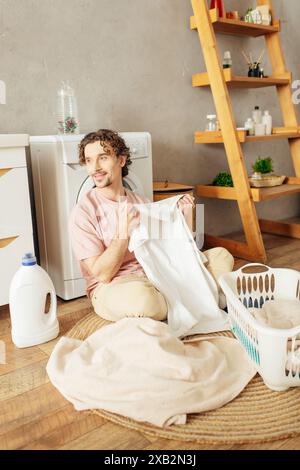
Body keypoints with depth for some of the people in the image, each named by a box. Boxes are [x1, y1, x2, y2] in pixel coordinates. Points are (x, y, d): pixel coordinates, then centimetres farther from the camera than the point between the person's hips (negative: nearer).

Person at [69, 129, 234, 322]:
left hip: (158, 274, 5)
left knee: (221, 256, -5)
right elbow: (102, 274, -14)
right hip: (112, 286, -5)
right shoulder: (83, 212, -8)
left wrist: (182, 216, 0)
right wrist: (123, 233, -23)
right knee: (140, 295, -41)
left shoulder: (141, 201, 10)